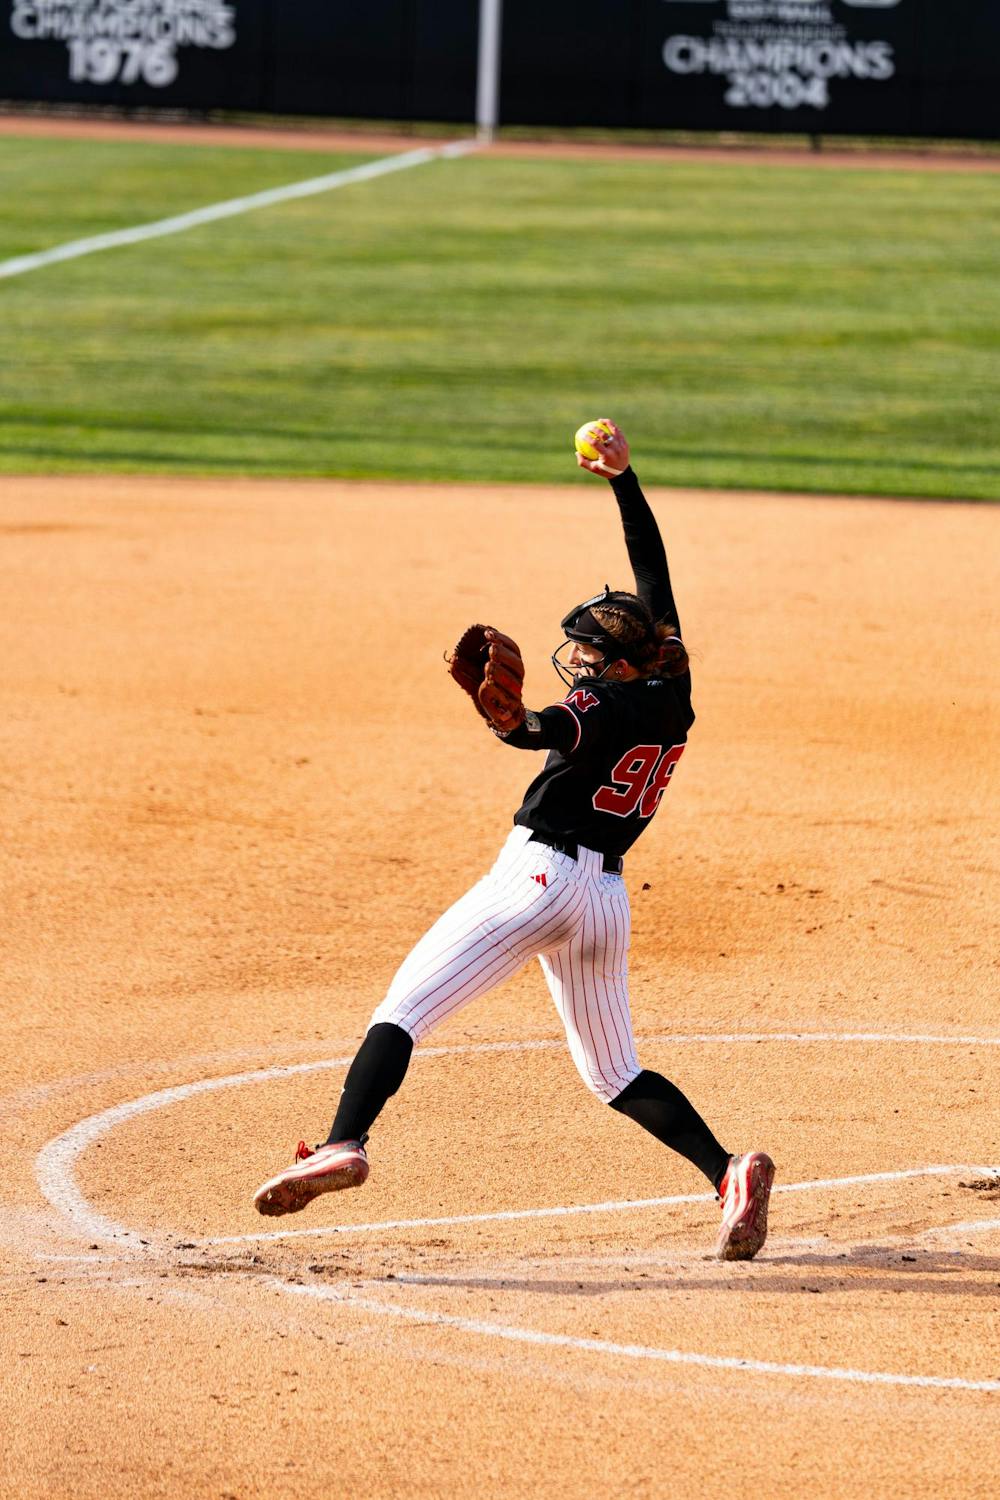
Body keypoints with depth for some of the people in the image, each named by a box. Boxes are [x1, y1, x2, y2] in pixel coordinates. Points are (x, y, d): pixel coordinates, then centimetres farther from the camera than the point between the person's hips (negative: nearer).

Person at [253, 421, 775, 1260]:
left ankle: (345, 1144, -32)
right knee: (615, 1073, 16)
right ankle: (727, 1170, -5)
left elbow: (551, 734, -35)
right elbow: (653, 569, 21)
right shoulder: (671, 690, 10)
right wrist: (624, 480, 26)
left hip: (539, 873, -8)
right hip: (606, 898, 8)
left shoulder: (605, 705, -11)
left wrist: (512, 718, -54)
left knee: (404, 1008, -12)